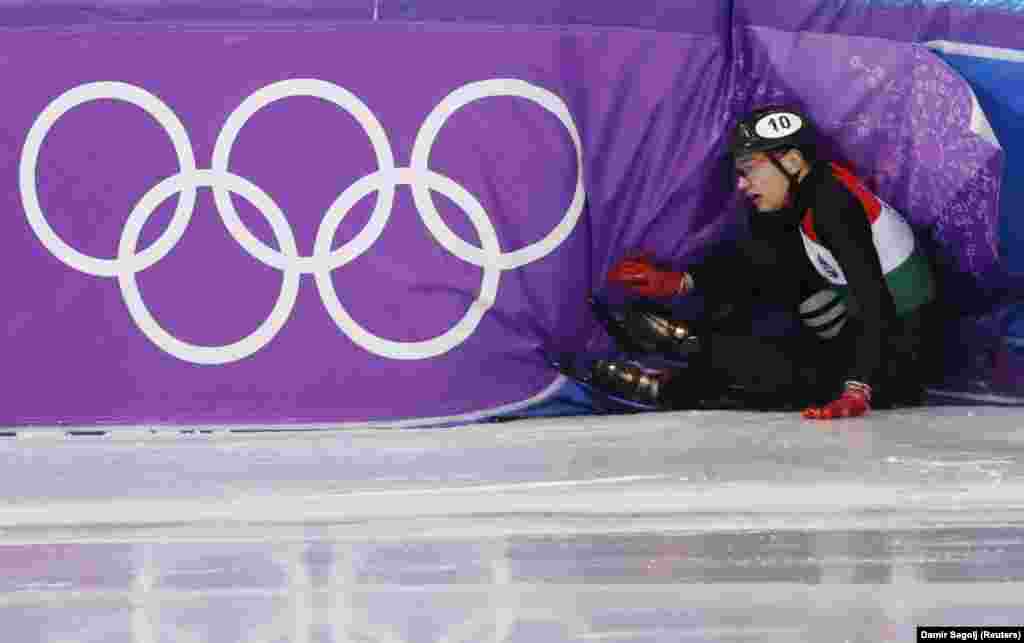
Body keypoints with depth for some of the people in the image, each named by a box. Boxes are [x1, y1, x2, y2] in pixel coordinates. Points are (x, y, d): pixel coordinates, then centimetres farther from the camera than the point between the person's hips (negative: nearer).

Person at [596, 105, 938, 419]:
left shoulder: (832, 203, -23)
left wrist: (857, 389, -40)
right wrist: (677, 281, 5)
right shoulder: (808, 190, 5)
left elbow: (874, 301, -32)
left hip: (894, 364, -9)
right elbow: (752, 256, 15)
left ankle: (671, 391, 15)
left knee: (729, 357, -12)